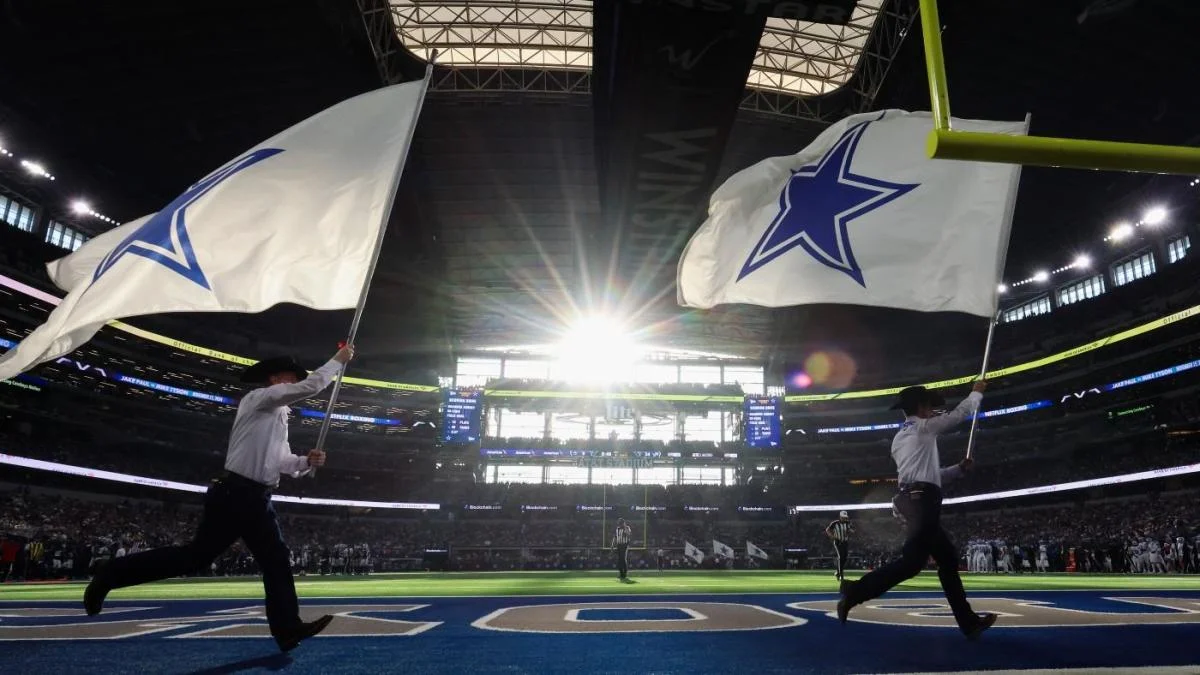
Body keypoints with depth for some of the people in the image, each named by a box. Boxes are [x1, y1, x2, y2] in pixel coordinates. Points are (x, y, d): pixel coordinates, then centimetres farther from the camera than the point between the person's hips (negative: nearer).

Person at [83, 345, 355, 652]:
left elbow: (284, 462, 21)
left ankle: (288, 629, 4)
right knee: (196, 557, -4)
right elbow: (312, 385, -15)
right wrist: (339, 360, -6)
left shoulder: (277, 417, 22)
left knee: (277, 560, 3)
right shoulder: (260, 398, -4)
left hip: (257, 499, 10)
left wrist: (308, 461, 2)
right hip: (236, 494, -9)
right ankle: (111, 574, 12)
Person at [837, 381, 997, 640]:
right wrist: (976, 392, 28)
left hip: (913, 500, 10)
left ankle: (969, 621, 18)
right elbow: (959, 413, 11)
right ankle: (856, 591, -21)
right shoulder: (923, 427, 2)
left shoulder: (898, 439, 24)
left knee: (947, 559, 14)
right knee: (912, 561, -16)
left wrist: (959, 469, 29)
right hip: (922, 500, -10)